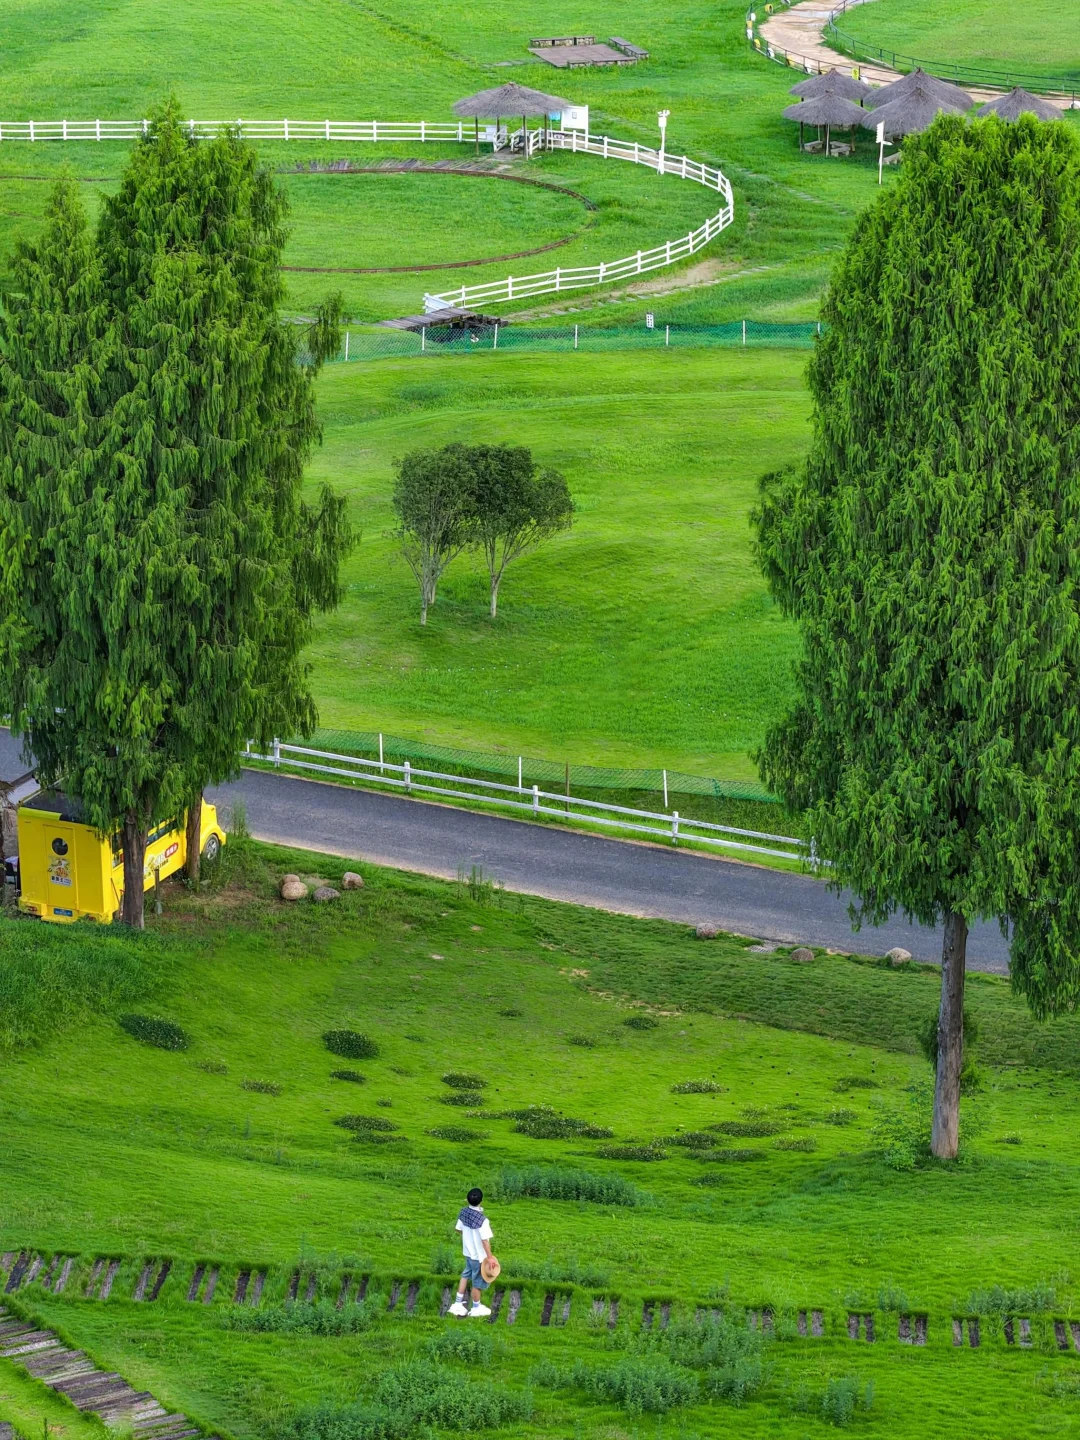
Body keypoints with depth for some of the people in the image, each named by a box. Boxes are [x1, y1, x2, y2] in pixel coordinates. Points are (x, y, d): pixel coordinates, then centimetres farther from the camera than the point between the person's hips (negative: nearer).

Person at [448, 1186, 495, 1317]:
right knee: (477, 1281, 13)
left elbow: (459, 1229, 5)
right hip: (479, 1255, -6)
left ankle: (458, 1303, 32)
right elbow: (485, 1241, -27)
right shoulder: (482, 1220, -31)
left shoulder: (463, 1212, -11)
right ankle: (476, 1308, 31)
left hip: (468, 1251, 6)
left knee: (466, 1274, 27)